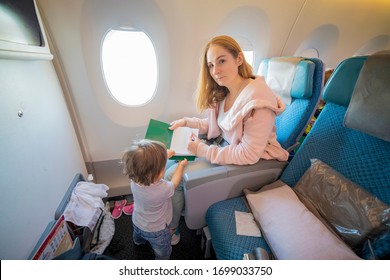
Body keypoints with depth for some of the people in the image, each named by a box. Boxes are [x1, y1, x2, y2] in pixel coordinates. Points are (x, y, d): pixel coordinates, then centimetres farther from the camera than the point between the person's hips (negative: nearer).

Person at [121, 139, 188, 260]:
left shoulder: (134, 179, -30)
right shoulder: (163, 189, -43)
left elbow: (148, 165, -7)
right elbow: (174, 183, -19)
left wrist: (163, 156, -2)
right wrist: (181, 165, -4)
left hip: (137, 223, 7)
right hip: (156, 231, -6)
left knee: (138, 236, 42)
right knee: (163, 254, 27)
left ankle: (138, 241, 72)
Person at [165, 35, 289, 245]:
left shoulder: (258, 101, -28)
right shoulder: (222, 92, -1)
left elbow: (248, 155, -26)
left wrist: (203, 150, -22)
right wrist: (186, 122, -2)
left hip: (244, 163, -8)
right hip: (224, 145, 8)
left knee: (171, 176, -7)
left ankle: (170, 232, 22)